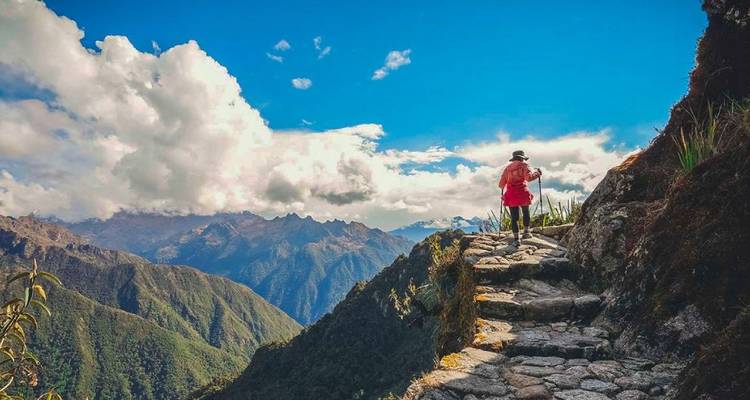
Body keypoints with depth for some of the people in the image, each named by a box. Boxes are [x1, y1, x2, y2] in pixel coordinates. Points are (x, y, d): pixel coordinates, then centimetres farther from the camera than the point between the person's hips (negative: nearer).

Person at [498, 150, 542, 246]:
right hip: (522, 193, -2)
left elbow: (501, 185, 12)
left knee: (514, 217, 5)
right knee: (526, 213, 23)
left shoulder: (507, 167, 13)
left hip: (511, 195, 2)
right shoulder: (524, 165, 3)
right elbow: (529, 177, -16)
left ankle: (516, 239, 0)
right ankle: (526, 231, 12)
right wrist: (537, 173, 1)